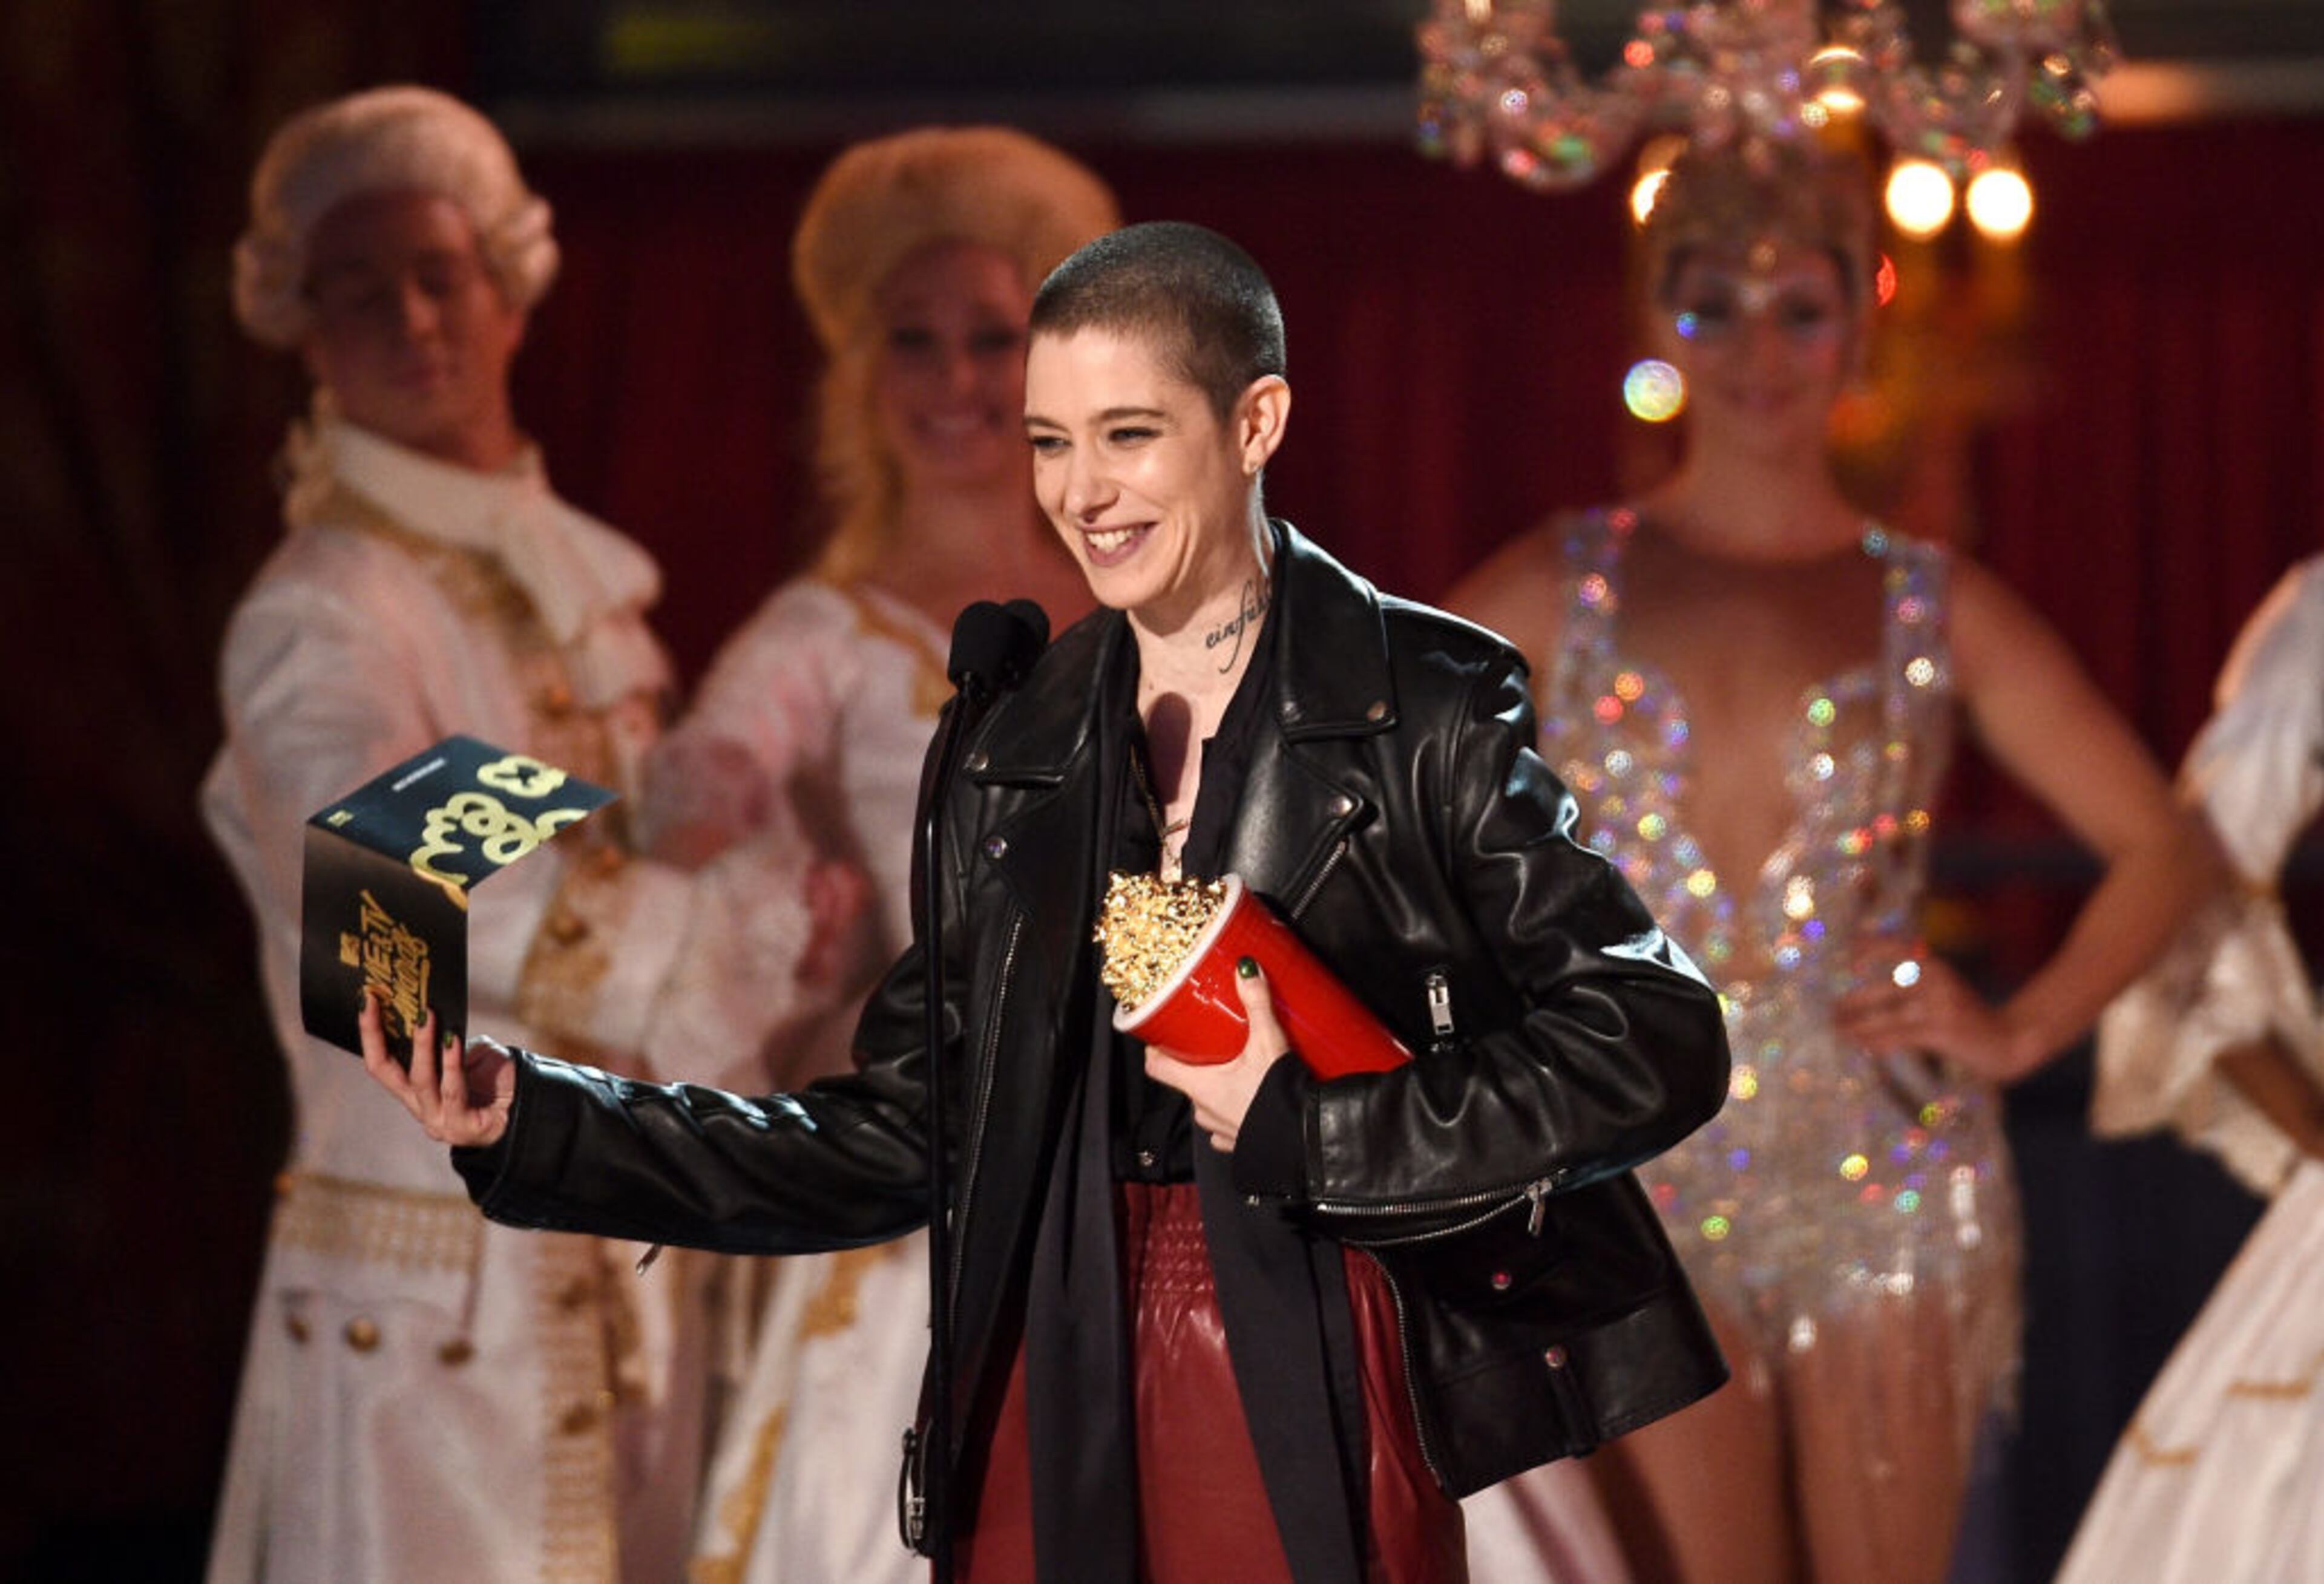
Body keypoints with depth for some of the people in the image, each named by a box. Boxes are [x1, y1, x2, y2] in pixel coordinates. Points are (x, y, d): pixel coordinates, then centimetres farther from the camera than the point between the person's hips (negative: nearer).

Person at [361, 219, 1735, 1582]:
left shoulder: (1419, 710, -3)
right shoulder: (1018, 762, 11)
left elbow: (1658, 1038, -11)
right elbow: (896, 1139, 9)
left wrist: (1303, 1129, -14)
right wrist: (535, 1126, 1)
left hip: (1324, 1399, -4)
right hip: (1067, 1388, 4)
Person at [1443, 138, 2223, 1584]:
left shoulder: (1936, 608, 8)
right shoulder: (1564, 587, 7)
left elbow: (2167, 847, 11)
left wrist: (2021, 1032, 1)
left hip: (1884, 1180, 1)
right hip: (1642, 1177, -1)